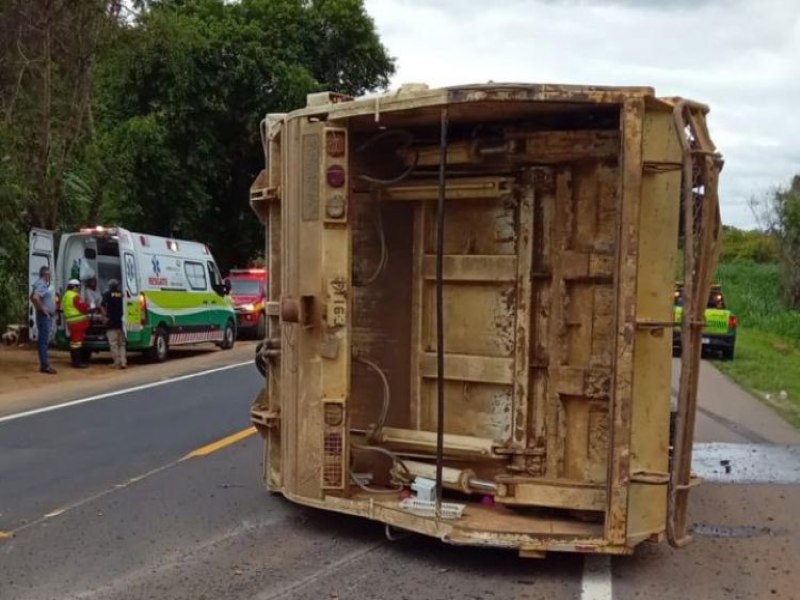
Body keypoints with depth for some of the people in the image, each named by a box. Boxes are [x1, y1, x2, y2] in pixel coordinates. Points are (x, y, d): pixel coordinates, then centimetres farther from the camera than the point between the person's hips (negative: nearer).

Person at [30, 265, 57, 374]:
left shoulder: (43, 284, 15)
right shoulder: (42, 285, -16)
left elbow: (32, 297, 29)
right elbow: (35, 297, -33)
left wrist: (39, 307, 20)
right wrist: (42, 308, -23)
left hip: (46, 316, 11)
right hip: (44, 316, -11)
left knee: (43, 341, 13)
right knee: (44, 341, -9)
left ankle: (44, 364, 18)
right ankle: (45, 365, -9)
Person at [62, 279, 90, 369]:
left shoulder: (66, 295, 18)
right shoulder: (75, 296, -15)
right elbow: (83, 308, -17)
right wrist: (87, 305, 6)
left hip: (71, 322, 10)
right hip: (78, 321, -10)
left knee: (74, 341, 14)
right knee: (77, 342, -10)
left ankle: (75, 361, 20)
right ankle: (77, 362, -10)